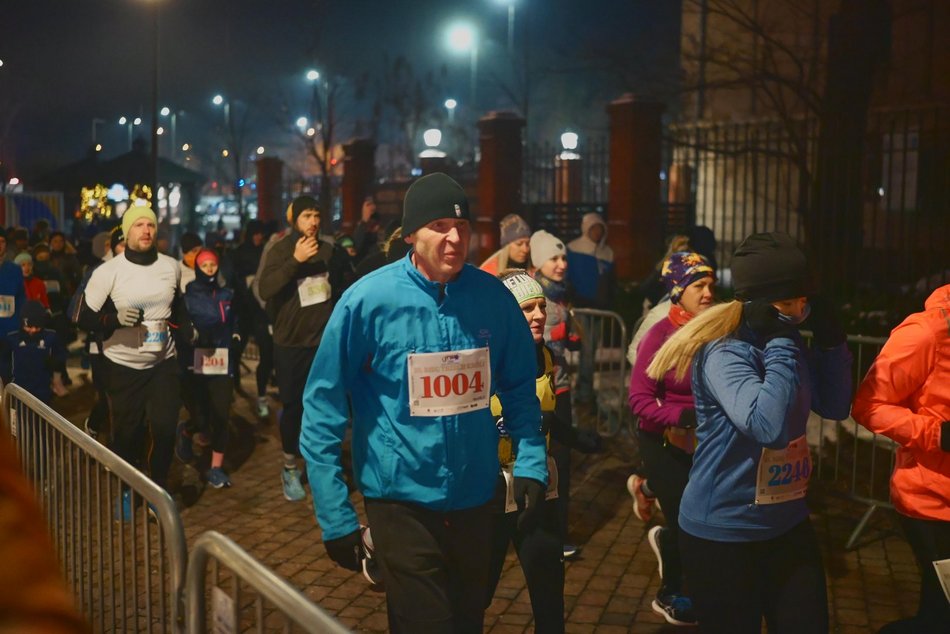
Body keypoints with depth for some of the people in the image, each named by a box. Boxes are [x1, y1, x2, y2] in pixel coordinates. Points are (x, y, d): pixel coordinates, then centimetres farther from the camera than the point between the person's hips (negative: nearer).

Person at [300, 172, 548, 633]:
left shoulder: (494, 297, -5)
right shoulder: (368, 300, -15)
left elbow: (519, 388, 8)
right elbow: (323, 409, -11)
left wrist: (531, 462, -5)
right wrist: (335, 515, -12)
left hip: (476, 497, 4)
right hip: (403, 500, -4)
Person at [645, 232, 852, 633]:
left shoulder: (785, 344, 4)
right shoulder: (725, 354, -22)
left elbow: (835, 407, 11)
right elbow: (768, 427, -36)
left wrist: (830, 341, -1)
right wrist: (780, 343, -29)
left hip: (788, 525, 8)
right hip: (723, 534, -7)